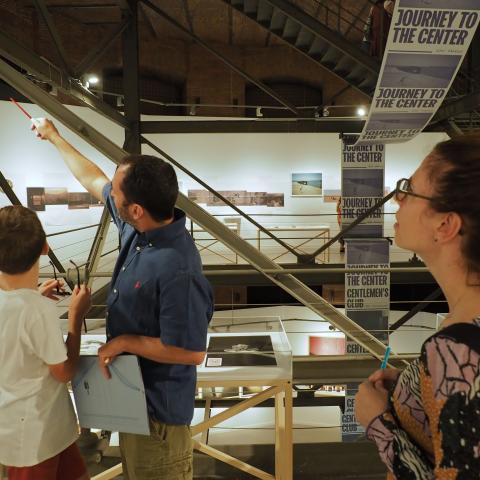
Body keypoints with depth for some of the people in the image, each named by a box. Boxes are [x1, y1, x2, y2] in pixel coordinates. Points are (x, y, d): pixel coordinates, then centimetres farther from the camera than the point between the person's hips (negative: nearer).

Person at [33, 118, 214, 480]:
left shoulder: (177, 271, -36)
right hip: (134, 389, 9)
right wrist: (55, 137, 19)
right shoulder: (140, 227, -10)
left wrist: (123, 342, -21)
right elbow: (94, 181, 8)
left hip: (158, 403, -9)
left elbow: (191, 352, -30)